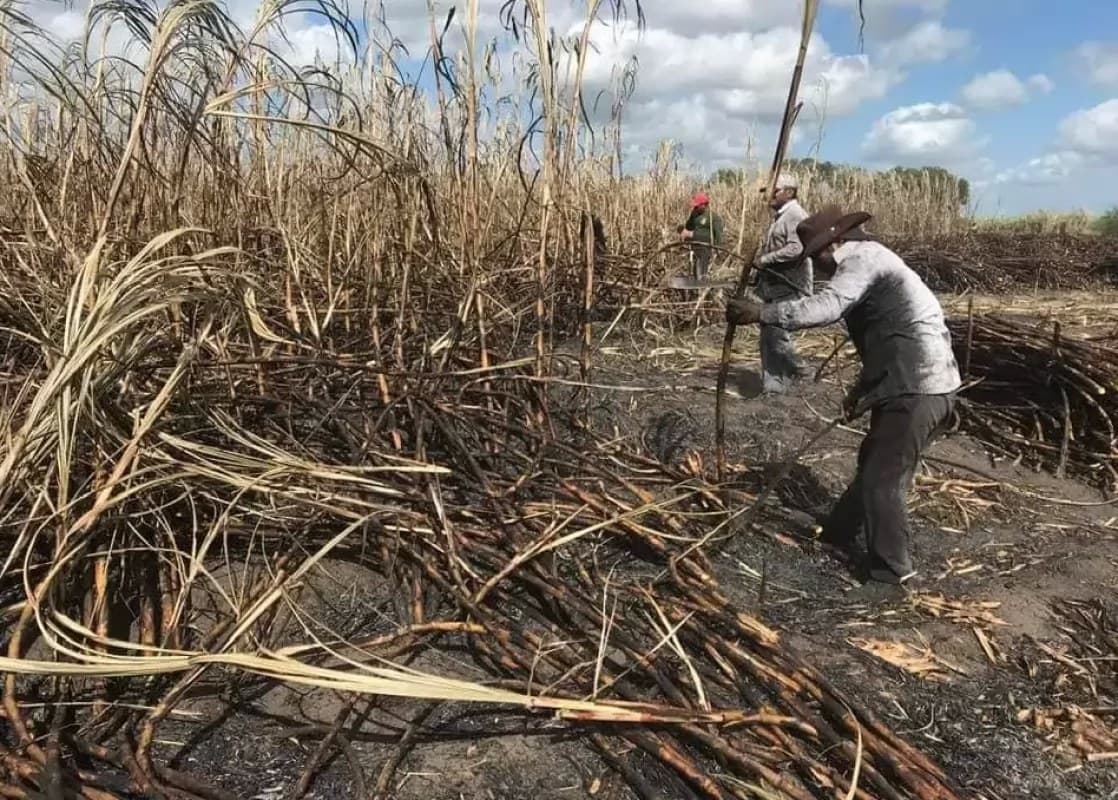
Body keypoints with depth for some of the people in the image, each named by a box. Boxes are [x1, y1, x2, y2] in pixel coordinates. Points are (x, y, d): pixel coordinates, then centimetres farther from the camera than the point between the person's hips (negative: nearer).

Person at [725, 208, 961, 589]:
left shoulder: (862, 258, -11)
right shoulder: (869, 261, 21)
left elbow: (825, 307, -29)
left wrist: (761, 312, -27)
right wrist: (862, 387, 23)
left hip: (917, 390, -10)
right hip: (923, 384, 10)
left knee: (883, 480, 0)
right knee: (873, 464, 20)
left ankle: (893, 570, 13)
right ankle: (839, 533, 35)